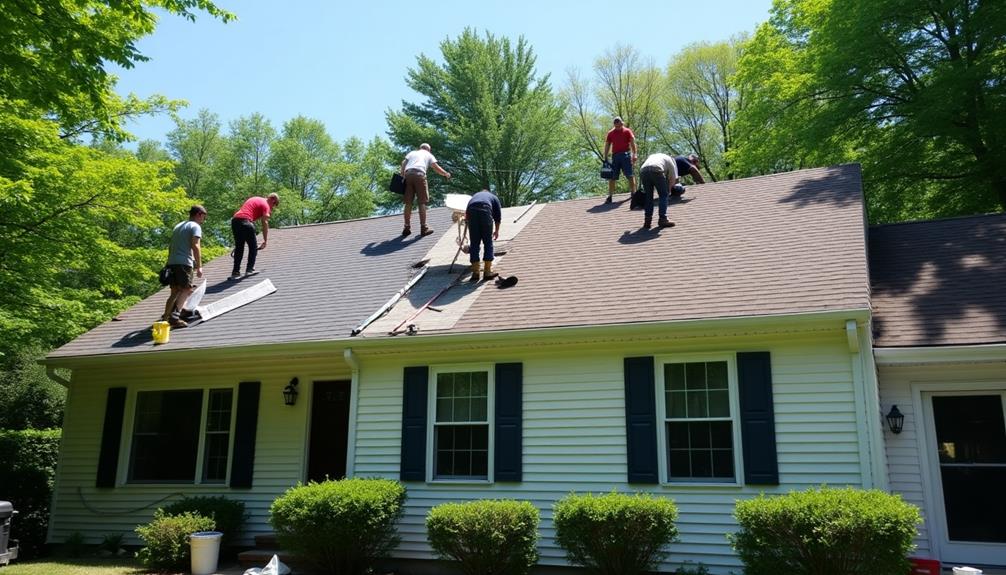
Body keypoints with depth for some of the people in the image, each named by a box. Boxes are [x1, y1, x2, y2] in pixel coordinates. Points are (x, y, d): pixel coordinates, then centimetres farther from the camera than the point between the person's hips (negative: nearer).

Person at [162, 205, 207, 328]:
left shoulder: (178, 226, 27)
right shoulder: (195, 226, 1)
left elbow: (170, 246, 24)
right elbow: (195, 246, -10)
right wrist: (199, 266, -11)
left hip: (171, 262, 8)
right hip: (184, 262, -8)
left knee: (175, 291, 12)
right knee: (186, 290, -8)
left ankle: (165, 317, 6)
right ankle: (174, 317, -21)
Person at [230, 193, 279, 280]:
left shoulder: (255, 199, 28)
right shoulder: (265, 205, 3)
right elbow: (265, 223, -6)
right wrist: (265, 241, -5)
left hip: (234, 220, 8)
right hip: (245, 221, -8)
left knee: (239, 247, 12)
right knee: (253, 246, 7)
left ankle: (235, 272, 9)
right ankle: (250, 269, 6)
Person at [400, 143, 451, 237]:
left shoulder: (412, 153, 29)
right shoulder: (428, 155, 23)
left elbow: (403, 164, 13)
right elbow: (436, 168, 11)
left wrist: (402, 175, 10)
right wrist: (446, 174, 23)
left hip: (408, 174, 3)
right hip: (419, 175, -3)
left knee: (408, 203, 6)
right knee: (422, 202, -1)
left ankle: (407, 228, 8)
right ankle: (423, 228, -3)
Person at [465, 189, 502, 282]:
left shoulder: (474, 196, 39)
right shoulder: (493, 197, 33)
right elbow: (498, 216, 23)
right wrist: (497, 230, 33)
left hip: (471, 212, 2)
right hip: (485, 211, -2)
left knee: (474, 244, 8)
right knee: (488, 243, 8)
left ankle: (475, 272, 6)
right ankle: (487, 272, 6)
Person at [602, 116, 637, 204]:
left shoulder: (627, 131, 4)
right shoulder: (610, 133, 13)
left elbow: (633, 143, -2)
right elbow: (607, 146, 13)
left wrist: (634, 154, -15)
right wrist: (605, 158, 5)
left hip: (626, 155, -3)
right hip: (615, 156, 3)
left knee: (630, 175, -4)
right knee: (612, 177, 1)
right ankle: (609, 197, 4)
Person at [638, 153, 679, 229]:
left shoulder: (651, 156, 42)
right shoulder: (670, 159, 30)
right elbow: (673, 177, 19)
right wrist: (668, 188, 31)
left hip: (643, 170, 4)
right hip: (656, 170, -4)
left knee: (648, 196, 17)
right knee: (663, 195, 11)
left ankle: (647, 221, 14)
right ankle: (662, 219, 6)